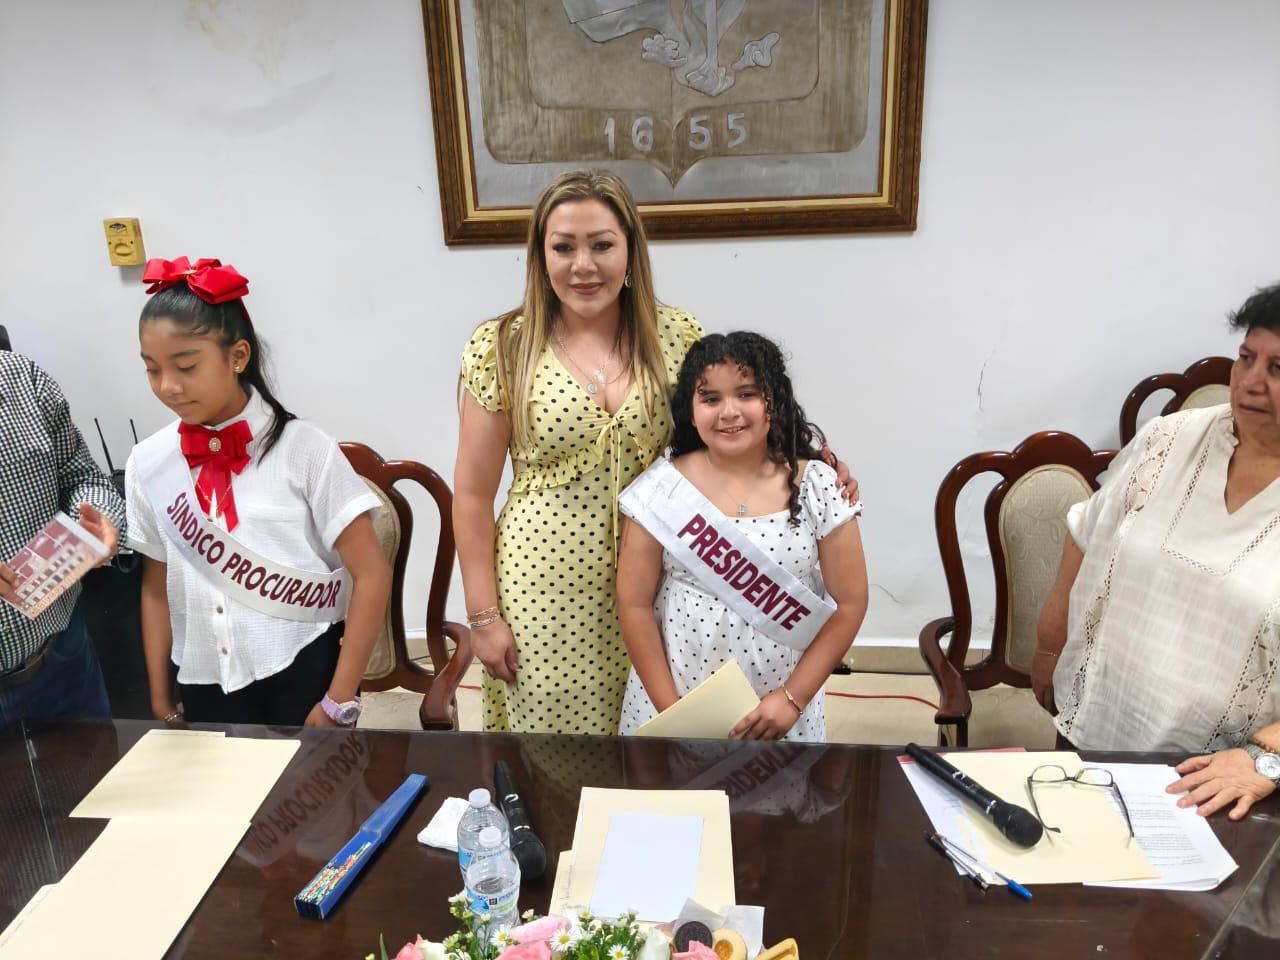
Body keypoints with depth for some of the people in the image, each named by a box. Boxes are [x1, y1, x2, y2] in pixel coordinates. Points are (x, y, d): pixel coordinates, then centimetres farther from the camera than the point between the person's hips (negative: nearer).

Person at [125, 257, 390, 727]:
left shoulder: (301, 448, -12)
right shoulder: (148, 463, -1)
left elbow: (371, 575, -12)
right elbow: (157, 586, 10)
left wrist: (339, 701, -13)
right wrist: (160, 698, 11)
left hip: (302, 676, -3)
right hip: (205, 684, 4)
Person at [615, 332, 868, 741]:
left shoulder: (818, 488, -7)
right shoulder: (660, 489, -8)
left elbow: (850, 603, -3)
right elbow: (634, 605, -5)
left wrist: (793, 697, -8)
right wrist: (670, 709, -8)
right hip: (674, 697, 0)